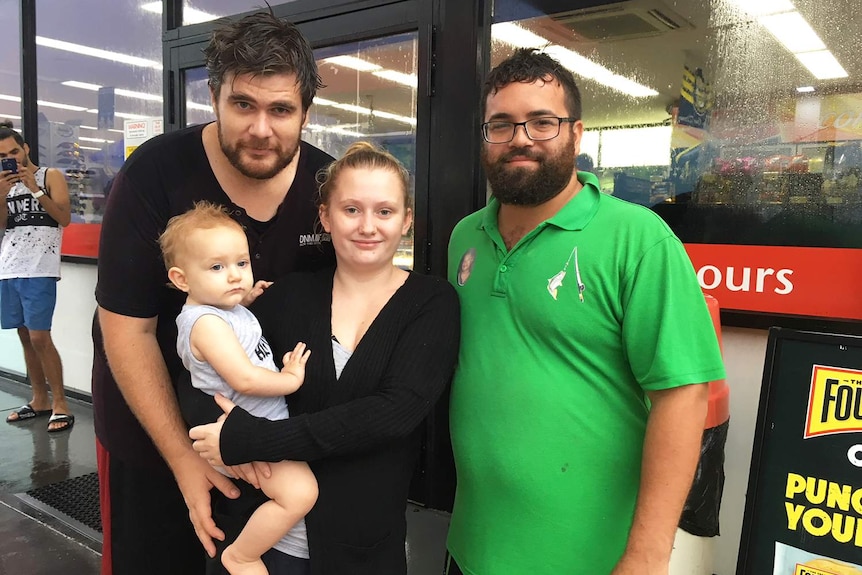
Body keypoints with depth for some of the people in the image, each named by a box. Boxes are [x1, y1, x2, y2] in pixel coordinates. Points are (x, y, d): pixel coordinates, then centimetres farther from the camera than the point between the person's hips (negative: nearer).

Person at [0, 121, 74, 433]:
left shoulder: (50, 175, 3)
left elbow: (65, 218, -7)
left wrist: (35, 189, -16)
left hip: (39, 270, -6)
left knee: (39, 337, -11)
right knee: (25, 337, 8)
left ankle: (60, 404, -3)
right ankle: (40, 400, 17)